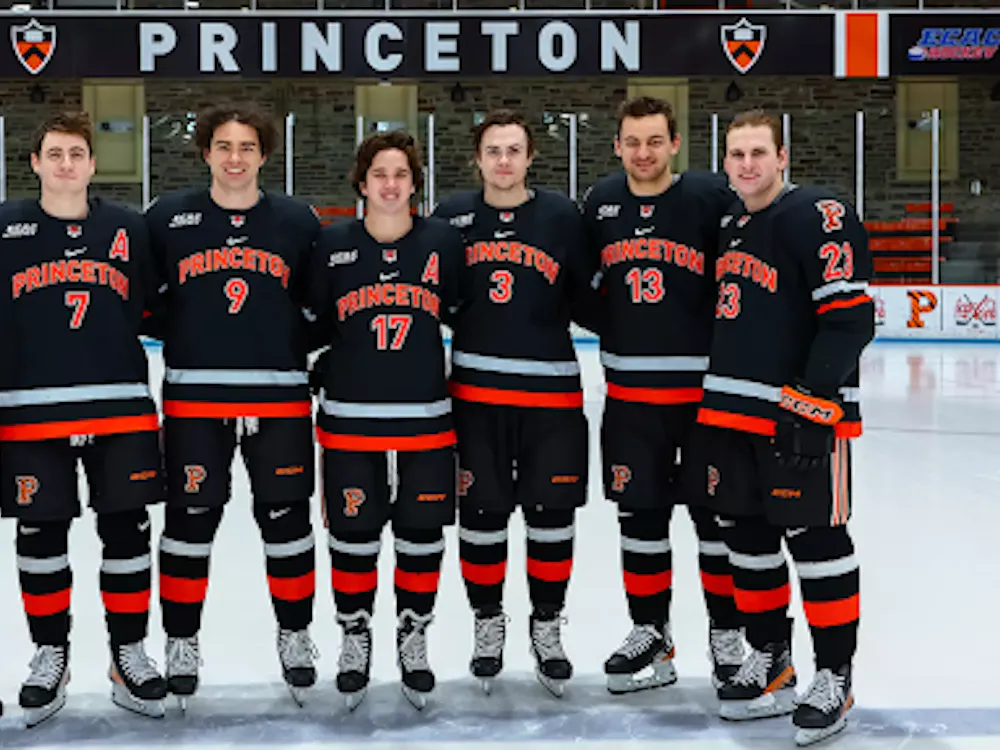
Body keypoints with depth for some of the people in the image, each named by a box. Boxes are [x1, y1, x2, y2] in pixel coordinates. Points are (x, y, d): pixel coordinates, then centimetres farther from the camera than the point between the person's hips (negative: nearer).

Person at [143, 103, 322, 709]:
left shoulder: (299, 221, 4)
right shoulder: (168, 217, 2)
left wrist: (301, 345, -3)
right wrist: (177, 333, -3)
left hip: (280, 395, 1)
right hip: (194, 395, 0)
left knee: (287, 517, 8)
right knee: (190, 518, 5)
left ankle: (295, 635, 25)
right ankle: (182, 641, 21)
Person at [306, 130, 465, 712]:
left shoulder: (444, 241, 1)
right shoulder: (333, 244, 0)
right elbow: (311, 320, 10)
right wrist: (320, 373, 4)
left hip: (426, 418, 1)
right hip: (350, 419, 0)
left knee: (423, 534, 8)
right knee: (353, 535, 7)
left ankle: (413, 638, 27)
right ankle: (355, 637, 25)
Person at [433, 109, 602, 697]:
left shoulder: (563, 216, -1)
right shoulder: (452, 216, 3)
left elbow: (586, 303, 3)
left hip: (551, 391, -1)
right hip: (475, 388, 1)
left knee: (552, 513, 6)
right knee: (480, 513, 8)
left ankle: (547, 626, 26)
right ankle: (489, 623, 28)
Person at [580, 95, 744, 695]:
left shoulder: (712, 196, -10)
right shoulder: (602, 201, 5)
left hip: (706, 385, -4)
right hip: (629, 388, 4)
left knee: (718, 511, 6)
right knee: (640, 511, 11)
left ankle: (727, 634, 22)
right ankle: (651, 634, 25)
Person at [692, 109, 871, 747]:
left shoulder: (818, 216, -10)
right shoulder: (728, 229, 16)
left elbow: (850, 316, -17)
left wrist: (814, 404, -22)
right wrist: (713, 399, 19)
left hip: (802, 415, -8)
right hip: (731, 412, 9)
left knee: (816, 539, -3)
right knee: (747, 537, 13)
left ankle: (835, 678, 10)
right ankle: (771, 665, 27)